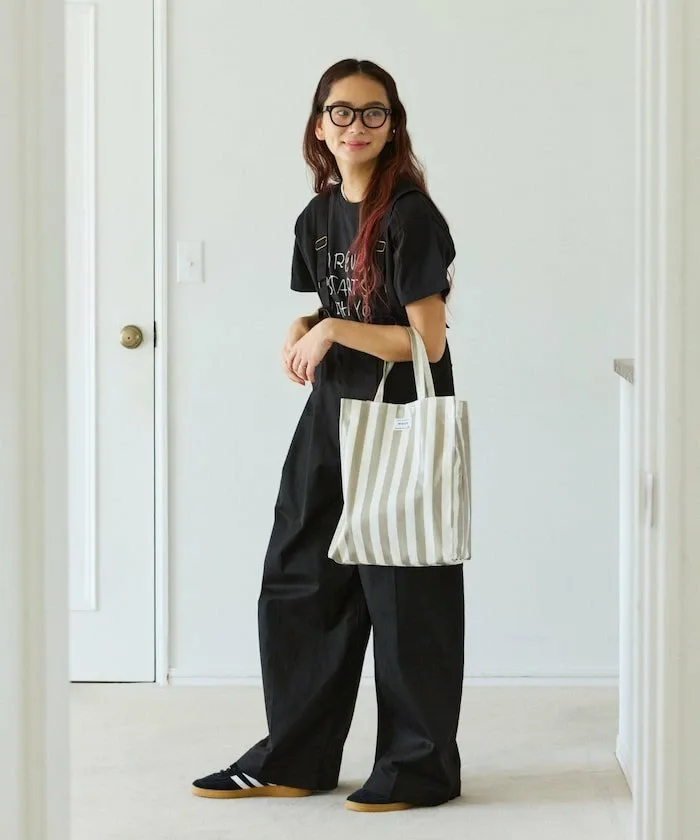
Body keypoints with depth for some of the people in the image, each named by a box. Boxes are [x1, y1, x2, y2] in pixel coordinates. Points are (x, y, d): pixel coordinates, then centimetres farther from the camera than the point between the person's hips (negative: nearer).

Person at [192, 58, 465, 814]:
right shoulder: (317, 218, 9)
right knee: (296, 583, 10)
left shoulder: (410, 216, -13)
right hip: (330, 417, 8)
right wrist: (299, 339, 2)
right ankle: (294, 759, 21)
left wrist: (333, 331, -16)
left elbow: (427, 341, -16)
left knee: (403, 597, 0)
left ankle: (421, 767, 14)